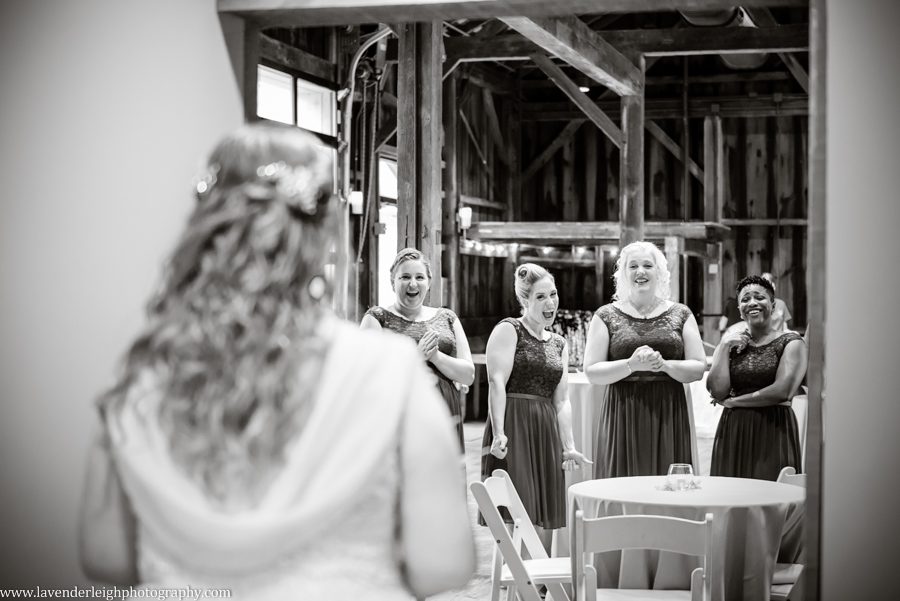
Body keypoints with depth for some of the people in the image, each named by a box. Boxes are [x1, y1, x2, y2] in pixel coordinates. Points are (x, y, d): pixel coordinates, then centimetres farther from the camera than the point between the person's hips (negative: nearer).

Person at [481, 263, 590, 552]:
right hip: (514, 430, -7)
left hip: (547, 435, 7)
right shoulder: (508, 330, 0)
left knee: (545, 522, 4)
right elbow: (496, 381, -11)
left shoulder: (559, 344, 20)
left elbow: (561, 400, 18)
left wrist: (569, 447, 9)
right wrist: (499, 433, -21)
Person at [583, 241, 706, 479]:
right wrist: (631, 364, -17)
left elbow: (699, 369, 4)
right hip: (622, 418, -1)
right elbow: (591, 372, -2)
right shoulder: (606, 316, 5)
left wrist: (665, 365, -14)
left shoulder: (680, 314, 9)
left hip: (668, 416, 1)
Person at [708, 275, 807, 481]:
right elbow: (717, 391, 2)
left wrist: (733, 401, -4)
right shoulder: (730, 343, 14)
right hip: (732, 433, 3)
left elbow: (783, 391, -11)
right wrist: (724, 347, -3)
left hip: (774, 431, -3)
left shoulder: (791, 342, 3)